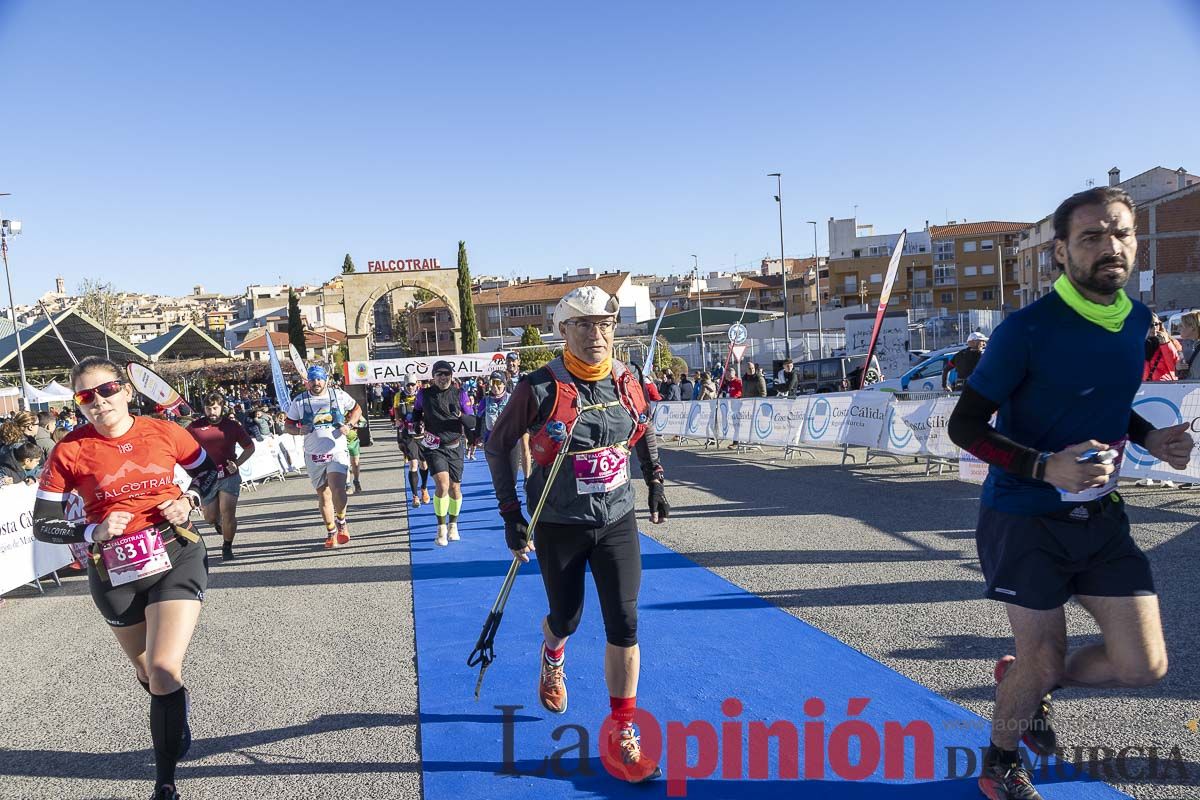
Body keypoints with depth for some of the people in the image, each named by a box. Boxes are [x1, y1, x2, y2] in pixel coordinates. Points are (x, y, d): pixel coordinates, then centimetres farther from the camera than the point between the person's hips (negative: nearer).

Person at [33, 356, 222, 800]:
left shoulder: (165, 432, -5)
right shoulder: (69, 451, -8)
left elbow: (207, 471, 13)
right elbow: (43, 524, 1)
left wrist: (189, 500, -5)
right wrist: (95, 532, -15)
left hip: (176, 557, -1)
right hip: (115, 572, 2)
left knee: (163, 670, -14)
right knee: (149, 672, 20)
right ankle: (175, 726, 54)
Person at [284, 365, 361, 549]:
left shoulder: (339, 395, 1)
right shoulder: (299, 401, 2)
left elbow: (356, 409, 15)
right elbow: (289, 425, 7)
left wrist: (349, 425, -4)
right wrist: (299, 430, -15)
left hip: (337, 451, -2)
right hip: (313, 456, 2)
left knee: (337, 488, -21)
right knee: (323, 495, 7)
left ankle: (341, 522, 4)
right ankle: (331, 533, 21)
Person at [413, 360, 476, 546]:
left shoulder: (460, 394, -2)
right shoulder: (424, 394, -1)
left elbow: (472, 422, -2)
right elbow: (416, 411, 19)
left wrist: (461, 416, -22)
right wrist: (418, 422, -1)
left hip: (454, 448, 1)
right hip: (434, 447, -1)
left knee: (455, 488, 7)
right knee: (442, 485, -18)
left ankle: (453, 525, 31)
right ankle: (442, 529, -4)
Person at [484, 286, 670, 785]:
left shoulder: (626, 382, -5)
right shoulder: (541, 388, -17)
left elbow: (644, 431, 15)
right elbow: (497, 445, -6)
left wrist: (655, 485, 14)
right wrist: (512, 515, -8)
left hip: (617, 521, 3)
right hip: (560, 526, -2)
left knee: (624, 625, -1)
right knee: (566, 617, 14)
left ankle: (621, 731, 16)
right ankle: (551, 656, 53)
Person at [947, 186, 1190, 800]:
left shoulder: (1136, 319, 4)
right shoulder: (1027, 330, -18)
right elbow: (964, 426, -15)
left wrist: (1148, 437, 2)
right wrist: (1045, 467, -28)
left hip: (1100, 516, 6)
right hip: (1025, 519, -6)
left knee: (1143, 666, 6)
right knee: (1044, 662, 6)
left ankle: (1025, 684, 36)